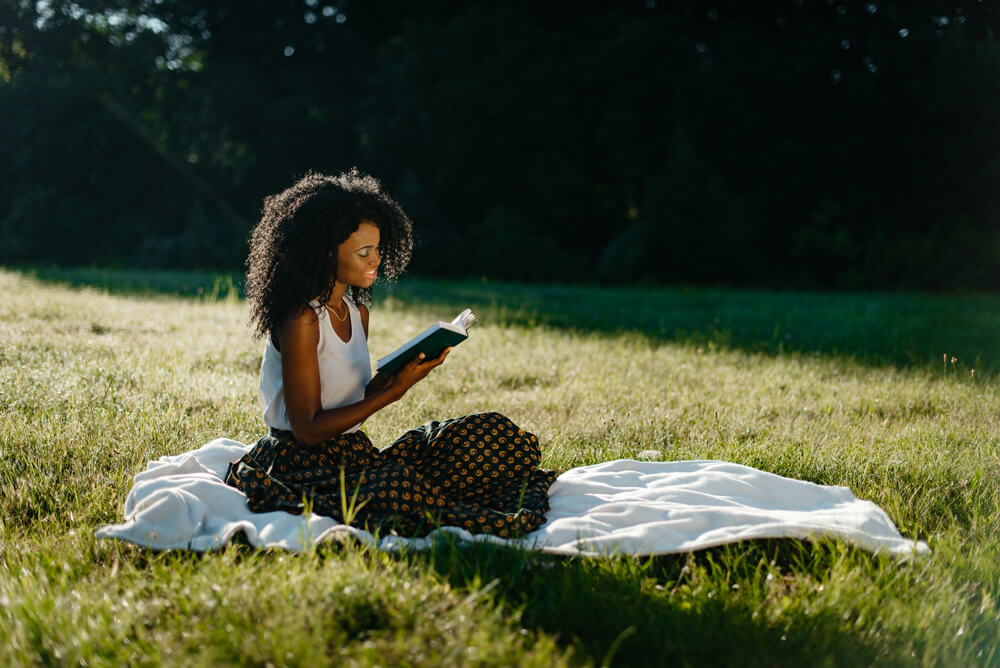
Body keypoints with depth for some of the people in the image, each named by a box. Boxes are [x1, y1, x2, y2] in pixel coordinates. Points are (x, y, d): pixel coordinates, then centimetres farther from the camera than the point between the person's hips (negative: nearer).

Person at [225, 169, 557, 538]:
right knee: (396, 486, -38)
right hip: (301, 463, -8)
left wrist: (399, 374, -6)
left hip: (353, 456, 8)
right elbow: (307, 429, -19)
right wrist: (393, 391, -18)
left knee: (490, 432, -2)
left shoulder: (357, 311, 9)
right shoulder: (301, 320, -18)